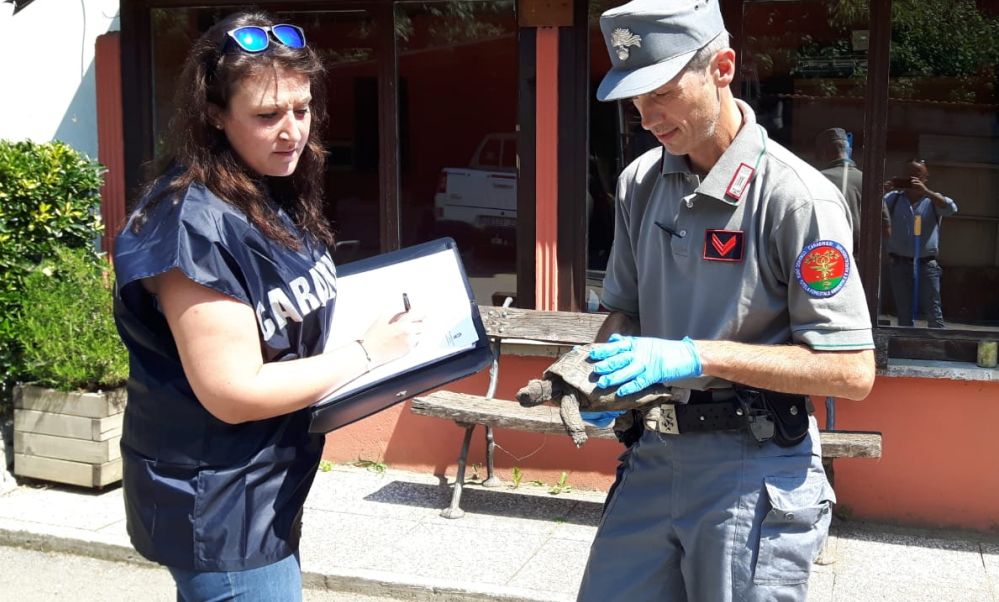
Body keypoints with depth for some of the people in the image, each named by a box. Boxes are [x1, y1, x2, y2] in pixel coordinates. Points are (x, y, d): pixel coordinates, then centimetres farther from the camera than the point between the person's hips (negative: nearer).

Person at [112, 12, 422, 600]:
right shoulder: (194, 224, -25)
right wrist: (367, 354, -18)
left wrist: (386, 344, 0)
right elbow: (234, 393, -26)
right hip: (217, 506, -9)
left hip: (269, 487, 9)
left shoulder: (279, 198, 4)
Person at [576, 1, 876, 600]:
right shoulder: (640, 182, 5)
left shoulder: (798, 197, -15)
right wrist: (602, 367, -6)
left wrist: (695, 355, -23)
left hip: (753, 476, -6)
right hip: (657, 455, 6)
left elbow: (853, 372, -16)